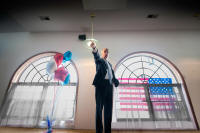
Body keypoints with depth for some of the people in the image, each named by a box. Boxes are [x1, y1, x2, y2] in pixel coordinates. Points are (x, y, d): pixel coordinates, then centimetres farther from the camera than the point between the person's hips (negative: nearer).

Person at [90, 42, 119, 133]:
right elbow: (96, 56, -14)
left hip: (109, 85, 6)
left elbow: (112, 75, 23)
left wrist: (115, 81, 7)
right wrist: (94, 48, -34)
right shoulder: (99, 60, 9)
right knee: (99, 108, 0)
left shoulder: (109, 64, 26)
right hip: (101, 84, -6)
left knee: (108, 109, 9)